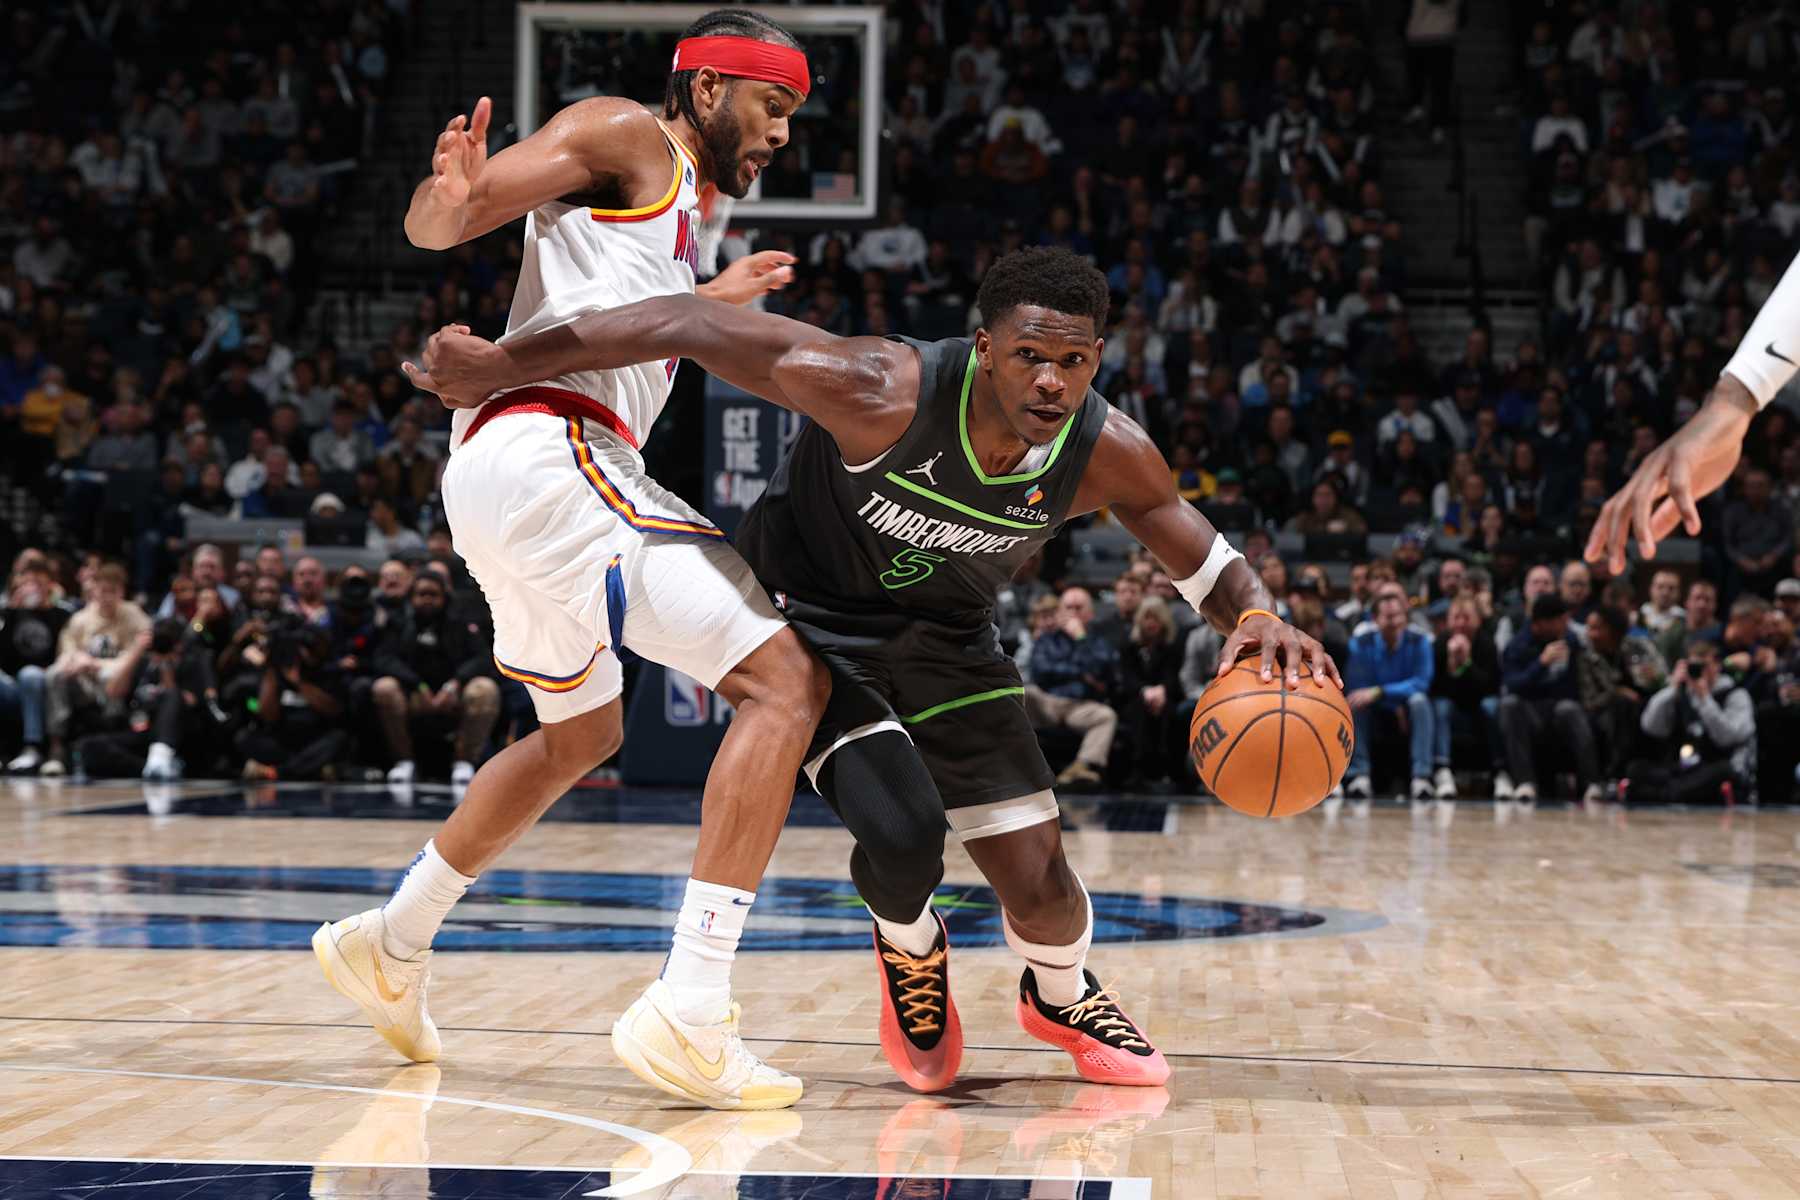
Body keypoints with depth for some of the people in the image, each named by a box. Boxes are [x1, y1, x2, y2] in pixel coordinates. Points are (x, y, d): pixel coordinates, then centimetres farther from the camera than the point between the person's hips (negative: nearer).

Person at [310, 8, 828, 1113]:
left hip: (510, 481, 11)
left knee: (582, 736, 31)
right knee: (788, 680, -17)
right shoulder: (626, 136, 1)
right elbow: (434, 228, -8)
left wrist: (710, 304, 44)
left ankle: (392, 945, 40)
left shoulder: (681, 217, 27)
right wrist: (454, 199, -30)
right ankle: (690, 1014, -26)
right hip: (549, 454, -11)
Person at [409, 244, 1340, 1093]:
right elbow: (694, 326, -31)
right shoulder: (886, 395, -35)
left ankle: (1061, 998, 36)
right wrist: (503, 365, -29)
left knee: (1038, 878, -3)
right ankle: (911, 954, 13)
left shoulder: (1106, 454, -22)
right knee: (902, 828, -26)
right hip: (810, 618, -4)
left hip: (944, 637, 4)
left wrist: (1257, 617, -26)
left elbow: (1198, 552, -3)